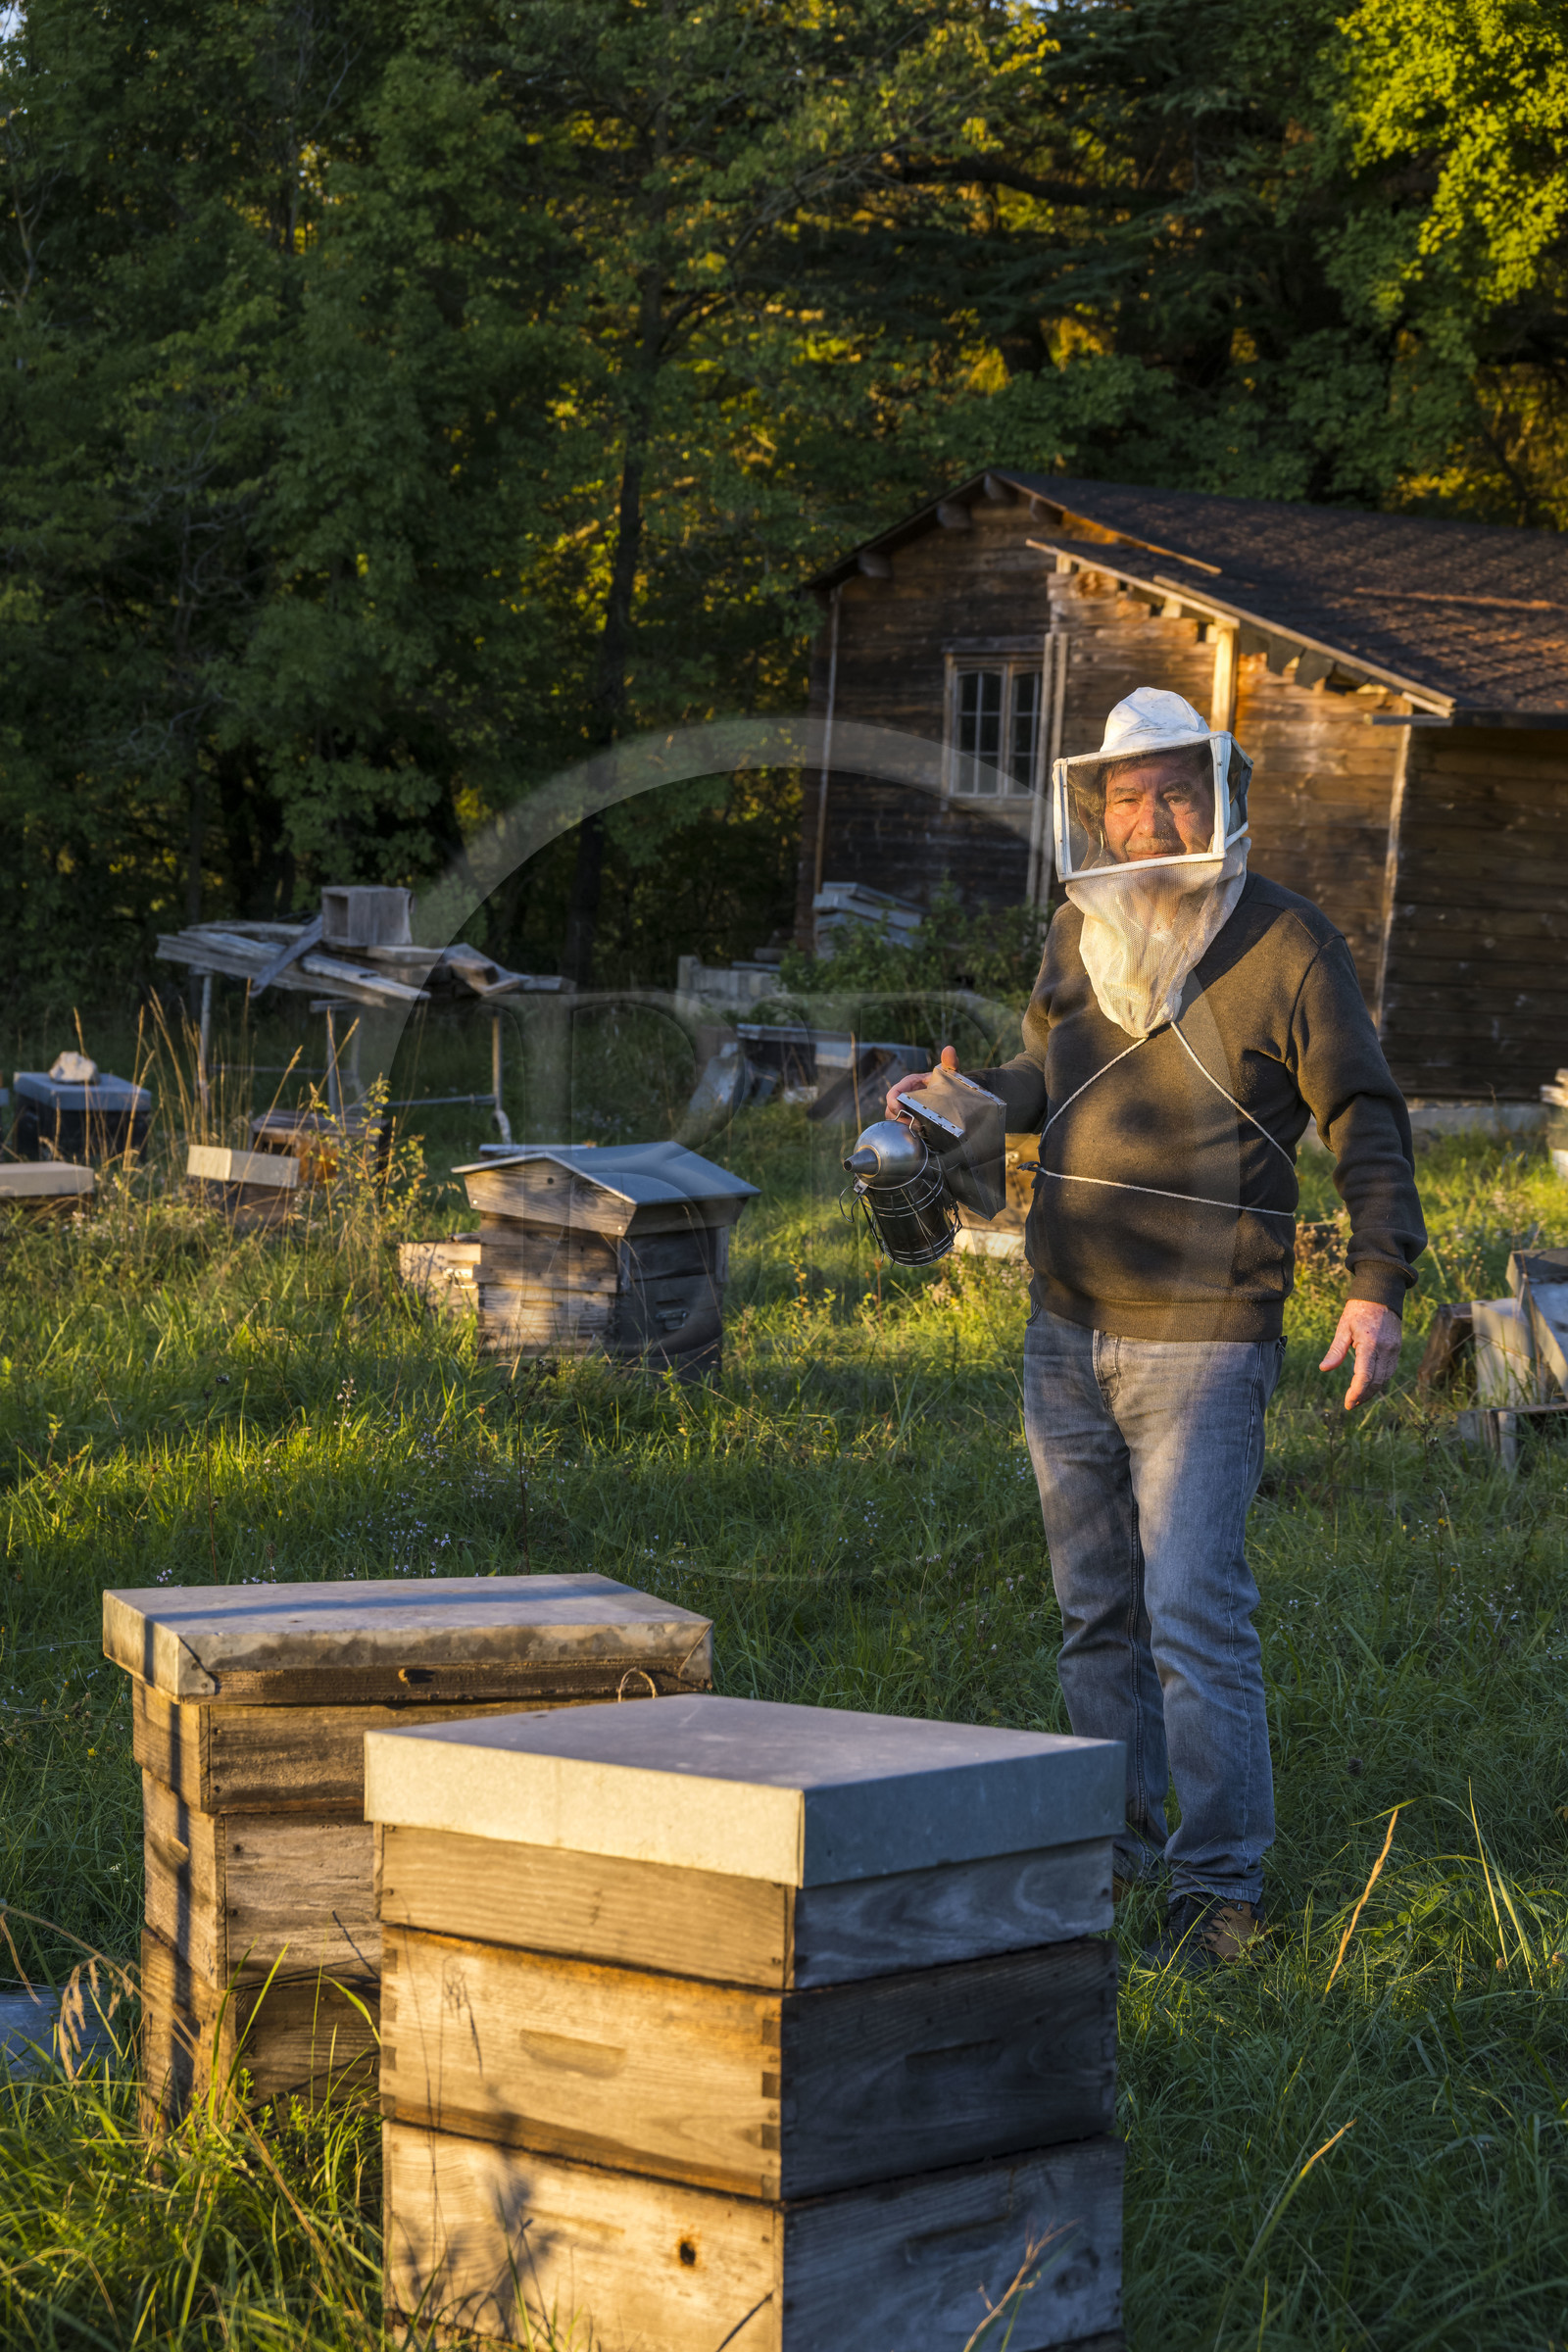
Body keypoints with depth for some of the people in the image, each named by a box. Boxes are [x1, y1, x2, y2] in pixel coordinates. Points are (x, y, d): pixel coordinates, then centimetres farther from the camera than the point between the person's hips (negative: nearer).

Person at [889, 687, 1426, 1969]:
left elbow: (1365, 1119, -4)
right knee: (1098, 1613, 13)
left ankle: (1221, 1886, -3)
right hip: (1066, 1335, 6)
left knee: (1195, 1613, -10)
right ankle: (1117, 1844, 24)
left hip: (1202, 1340, -6)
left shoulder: (1284, 941, -7)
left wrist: (1380, 1283, -14)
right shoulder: (1079, 933, 9)